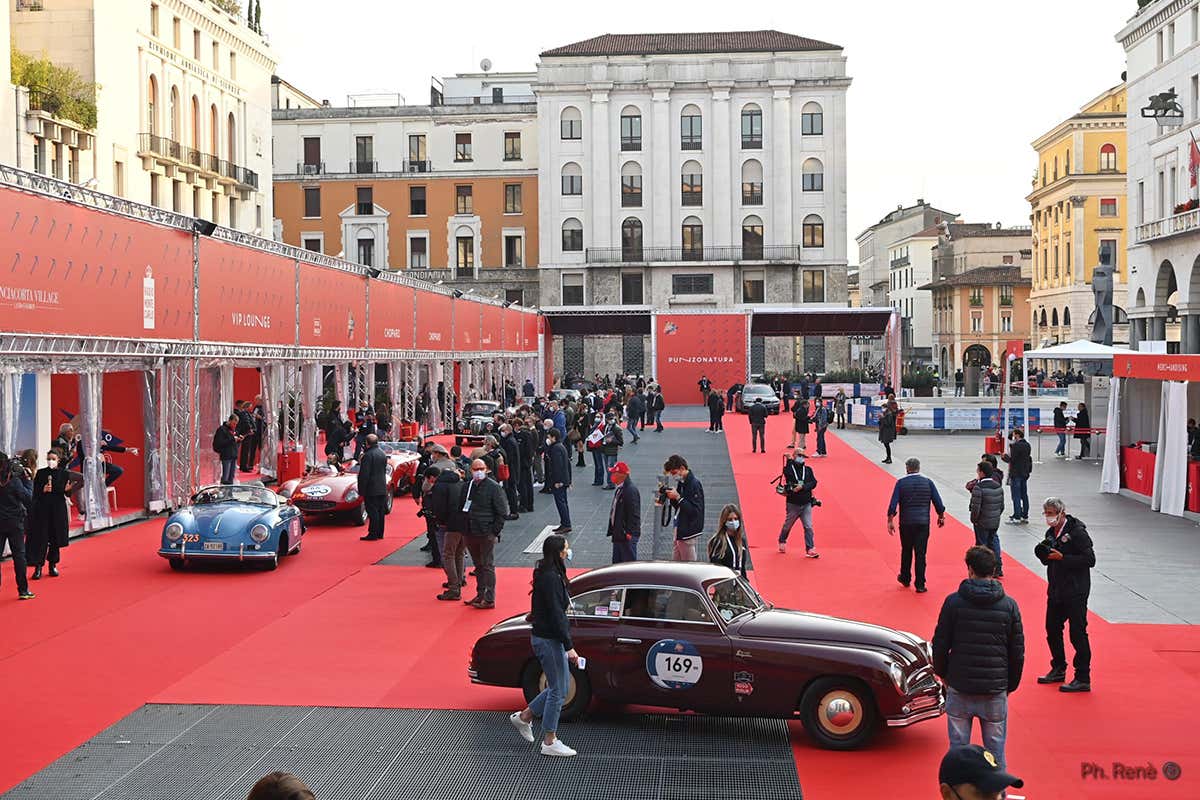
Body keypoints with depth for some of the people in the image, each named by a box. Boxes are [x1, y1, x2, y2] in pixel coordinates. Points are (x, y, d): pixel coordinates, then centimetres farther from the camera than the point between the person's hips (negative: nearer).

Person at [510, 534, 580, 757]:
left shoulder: (545, 573, 8)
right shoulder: (551, 578, -23)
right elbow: (556, 615, -24)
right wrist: (569, 647, -23)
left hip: (547, 637, 10)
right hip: (548, 640, -10)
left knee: (561, 687, 18)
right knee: (558, 691, 1)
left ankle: (524, 716, 27)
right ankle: (549, 743, 11)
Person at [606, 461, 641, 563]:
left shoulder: (631, 490, -20)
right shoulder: (619, 489, 11)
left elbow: (633, 514, -22)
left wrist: (628, 533, -21)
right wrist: (612, 530, 18)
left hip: (627, 536, -10)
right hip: (618, 535, 10)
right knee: (617, 562, 17)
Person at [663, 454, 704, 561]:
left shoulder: (694, 483, -17)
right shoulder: (681, 482, 9)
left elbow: (695, 510, -23)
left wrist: (677, 497, -24)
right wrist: (672, 497, -3)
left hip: (688, 532, -9)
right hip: (680, 529, 9)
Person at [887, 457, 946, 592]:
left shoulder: (901, 483, -4)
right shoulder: (927, 482, 0)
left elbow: (893, 504, -8)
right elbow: (938, 501, 1)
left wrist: (890, 521, -3)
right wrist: (941, 516, 15)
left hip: (906, 523, 0)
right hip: (923, 523, 0)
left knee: (906, 551, 18)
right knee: (920, 553, 2)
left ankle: (905, 579, 33)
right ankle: (920, 585, 0)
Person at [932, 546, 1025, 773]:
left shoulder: (954, 602, -7)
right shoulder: (1009, 605, -2)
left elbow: (940, 645, -2)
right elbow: (1017, 652, 3)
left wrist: (942, 674, 15)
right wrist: (1011, 684, 16)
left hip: (959, 688, -1)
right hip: (996, 690, 1)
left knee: (958, 747, 9)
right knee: (995, 748, 11)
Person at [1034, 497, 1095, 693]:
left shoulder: (1077, 532, -14)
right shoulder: (1051, 533, 11)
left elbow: (1090, 559, -19)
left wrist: (1062, 558, -23)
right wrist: (1044, 555, -4)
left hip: (1075, 592, -8)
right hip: (1056, 591, 8)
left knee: (1077, 633, -5)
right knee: (1052, 630, 15)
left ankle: (1083, 679, 1)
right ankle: (1058, 670, 31)